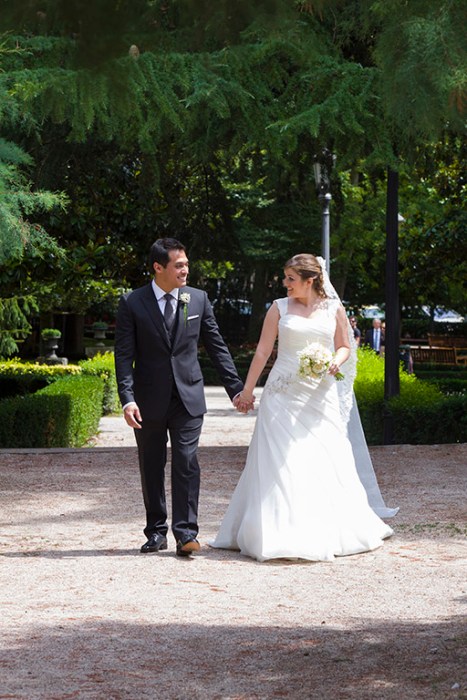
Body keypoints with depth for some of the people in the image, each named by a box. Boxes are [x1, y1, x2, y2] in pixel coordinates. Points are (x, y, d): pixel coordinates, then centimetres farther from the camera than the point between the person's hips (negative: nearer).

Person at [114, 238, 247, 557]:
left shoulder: (198, 299, 4)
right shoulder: (132, 303, -3)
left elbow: (216, 346, 9)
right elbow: (124, 355, -6)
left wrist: (237, 387, 6)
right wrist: (127, 399, -16)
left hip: (188, 398, 1)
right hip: (149, 399, -1)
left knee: (187, 462, -7)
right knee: (152, 468, 7)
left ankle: (186, 532, -4)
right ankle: (157, 531, 18)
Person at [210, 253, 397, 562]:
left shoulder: (333, 309, 5)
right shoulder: (279, 308, 3)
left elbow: (344, 346, 14)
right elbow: (263, 351, 5)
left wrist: (336, 363, -9)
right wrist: (247, 390, 5)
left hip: (320, 395, 1)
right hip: (284, 394, -1)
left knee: (326, 461, 2)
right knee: (281, 463, -4)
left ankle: (327, 533, 15)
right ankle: (283, 534, 2)